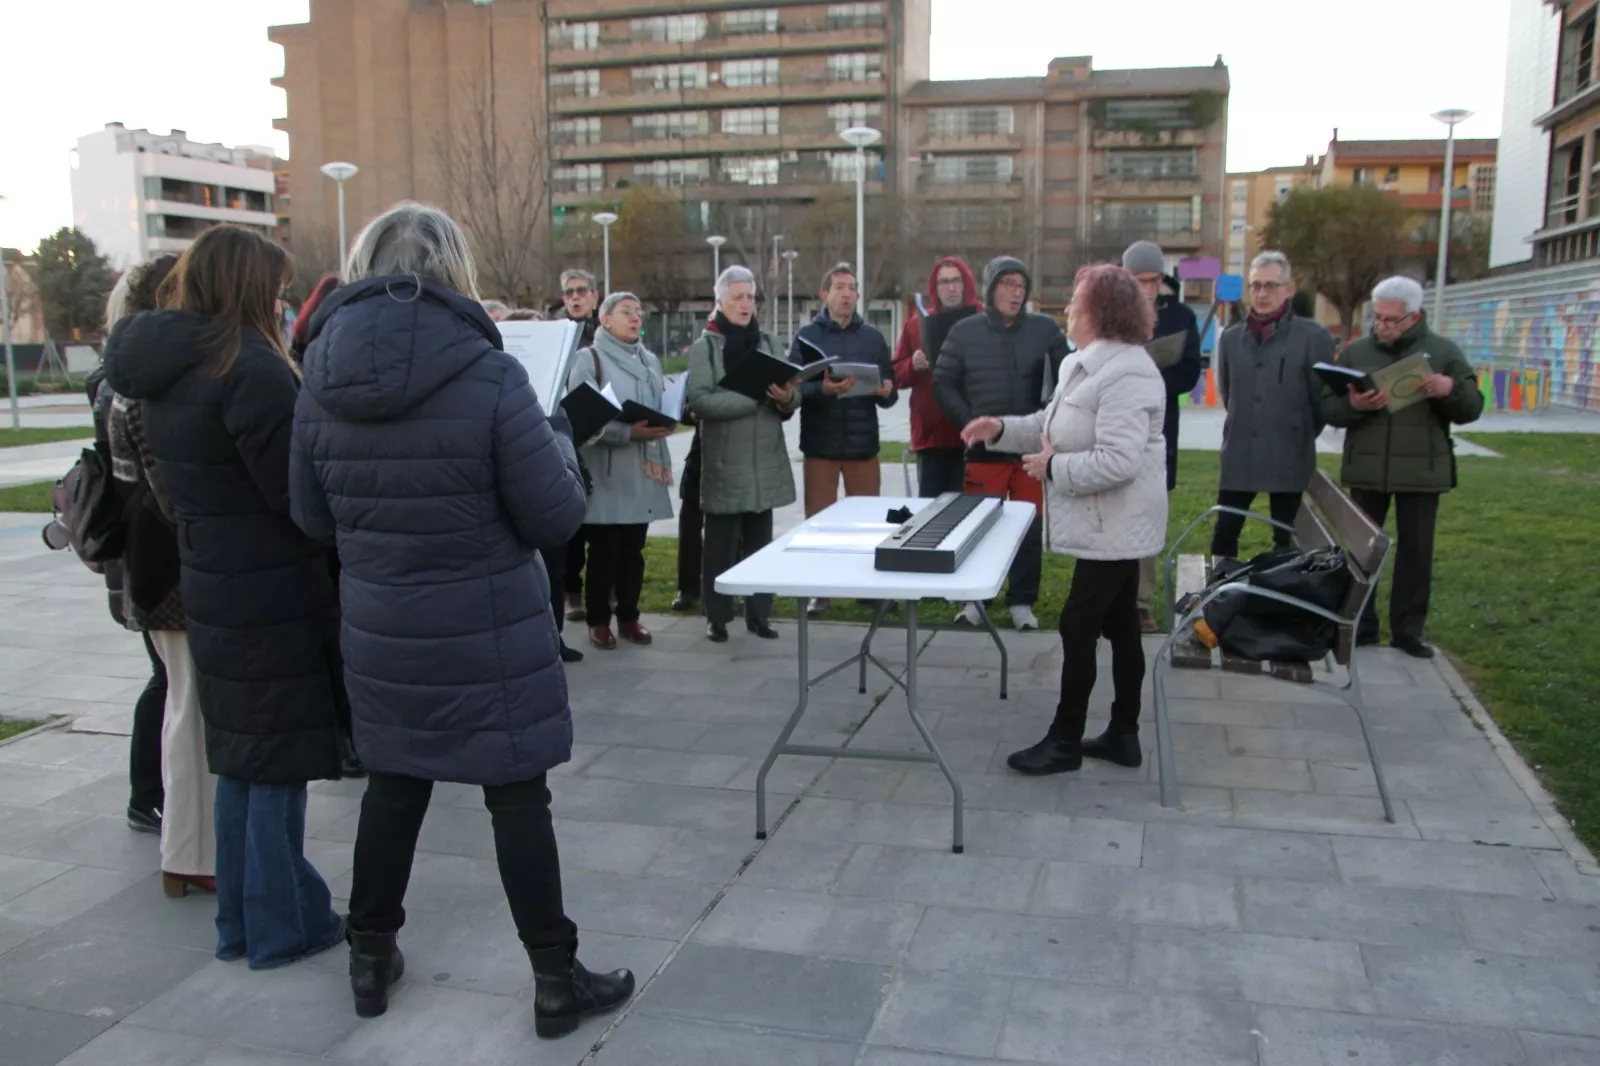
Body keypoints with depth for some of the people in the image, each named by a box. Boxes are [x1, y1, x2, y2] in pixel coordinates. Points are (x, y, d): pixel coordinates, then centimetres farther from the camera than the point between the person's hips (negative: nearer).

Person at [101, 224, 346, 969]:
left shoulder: (158, 374, 8)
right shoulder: (248, 368, -19)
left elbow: (181, 486, 15)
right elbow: (298, 493, -18)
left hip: (209, 592, 8)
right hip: (276, 596, -8)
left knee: (240, 762, 18)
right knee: (279, 765, 4)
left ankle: (239, 921, 29)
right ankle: (282, 927, 16)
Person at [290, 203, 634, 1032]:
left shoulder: (321, 382, -3)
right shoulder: (489, 376, -18)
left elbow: (313, 518, 7)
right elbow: (556, 516, -14)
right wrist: (559, 444, 5)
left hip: (380, 631, 5)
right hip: (489, 633, -4)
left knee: (393, 783, 20)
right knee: (516, 795, 6)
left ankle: (371, 959, 35)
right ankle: (556, 979, 19)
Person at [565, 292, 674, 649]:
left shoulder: (650, 360, 15)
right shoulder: (588, 359, -5)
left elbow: (663, 405, 16)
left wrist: (663, 423, -6)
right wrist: (628, 433, -24)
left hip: (642, 471, 5)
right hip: (605, 473, -5)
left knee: (633, 549, 11)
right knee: (604, 550, 1)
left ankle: (628, 617, 21)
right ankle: (598, 621, 13)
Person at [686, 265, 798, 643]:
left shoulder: (768, 342, 10)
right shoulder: (704, 347, -3)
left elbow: (795, 394, 6)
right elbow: (699, 400, -16)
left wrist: (786, 398, -18)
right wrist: (755, 396, -22)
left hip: (766, 462, 4)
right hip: (725, 463, -4)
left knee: (760, 543, 11)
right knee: (722, 544, 3)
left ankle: (759, 614, 20)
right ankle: (717, 617, 15)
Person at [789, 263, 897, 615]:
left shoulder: (873, 337, 9)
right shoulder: (807, 336, 1)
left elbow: (889, 395, 8)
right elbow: (794, 388, -8)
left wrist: (886, 391, -15)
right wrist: (822, 390, -26)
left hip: (862, 443, 2)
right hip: (820, 444, -2)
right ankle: (820, 589, 15)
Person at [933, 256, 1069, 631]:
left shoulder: (1046, 329, 1)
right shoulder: (964, 331, 1)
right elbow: (943, 383, 3)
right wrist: (971, 421, -7)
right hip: (984, 447, 0)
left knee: (1030, 527, 6)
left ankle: (1022, 602, 18)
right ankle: (975, 599, 18)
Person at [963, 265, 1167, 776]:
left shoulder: (1126, 375, -24)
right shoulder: (1086, 363, 11)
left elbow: (1119, 461, -31)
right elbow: (1054, 424, 20)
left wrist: (1054, 467, -21)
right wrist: (1001, 428, 5)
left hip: (1114, 527, -11)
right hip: (1107, 524, 11)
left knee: (1078, 626, -3)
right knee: (1119, 626, 15)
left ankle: (1065, 741, 9)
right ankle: (1123, 734, 25)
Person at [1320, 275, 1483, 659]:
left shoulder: (1443, 351, 1)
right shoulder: (1355, 352, 3)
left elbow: (1472, 409, 1)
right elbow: (1327, 408, 0)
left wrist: (1452, 389, -21)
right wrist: (1352, 405, -22)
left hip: (1421, 471, -1)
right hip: (1366, 469, 1)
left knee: (1416, 552, 6)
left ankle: (1408, 630, 17)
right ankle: (1360, 625, 19)